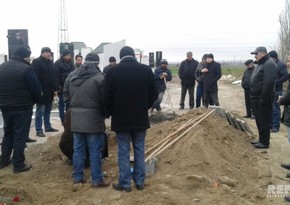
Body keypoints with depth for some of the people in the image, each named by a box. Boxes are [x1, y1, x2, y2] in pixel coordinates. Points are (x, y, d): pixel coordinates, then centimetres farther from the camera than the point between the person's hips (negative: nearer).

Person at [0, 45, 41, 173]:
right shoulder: (26, 69, -16)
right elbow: (36, 89, -14)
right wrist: (33, 101, 4)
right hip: (22, 107, -7)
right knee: (20, 136, 1)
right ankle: (18, 165, 6)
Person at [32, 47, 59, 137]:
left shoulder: (50, 62, 15)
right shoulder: (36, 62, -8)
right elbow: (35, 77, -16)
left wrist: (54, 89, 13)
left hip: (49, 91, 7)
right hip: (41, 91, -7)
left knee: (48, 110, 15)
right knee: (40, 111, -2)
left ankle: (48, 127, 26)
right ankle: (39, 130, 2)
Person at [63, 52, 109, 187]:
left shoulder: (71, 76, 6)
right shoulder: (99, 78, -14)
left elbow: (66, 96, 13)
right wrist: (104, 113, 7)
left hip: (76, 119, 6)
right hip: (93, 119, -5)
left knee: (78, 149, 15)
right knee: (95, 151, 3)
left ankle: (77, 177, 23)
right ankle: (97, 180, 11)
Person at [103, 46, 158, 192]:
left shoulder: (112, 72, -7)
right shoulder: (146, 70, -1)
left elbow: (107, 97, -6)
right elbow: (154, 94, 2)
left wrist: (110, 113, 11)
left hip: (121, 118, -2)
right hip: (140, 118, 2)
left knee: (123, 151, 7)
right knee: (139, 150, 12)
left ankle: (125, 183, 13)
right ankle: (139, 182, 19)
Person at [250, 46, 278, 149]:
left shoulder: (269, 64, -16)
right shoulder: (261, 64, 17)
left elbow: (268, 84, -24)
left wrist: (263, 99, -24)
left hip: (262, 99, -10)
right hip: (256, 98, 10)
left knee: (264, 121, -2)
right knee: (259, 120, 17)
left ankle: (265, 142, 6)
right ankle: (261, 139, 28)